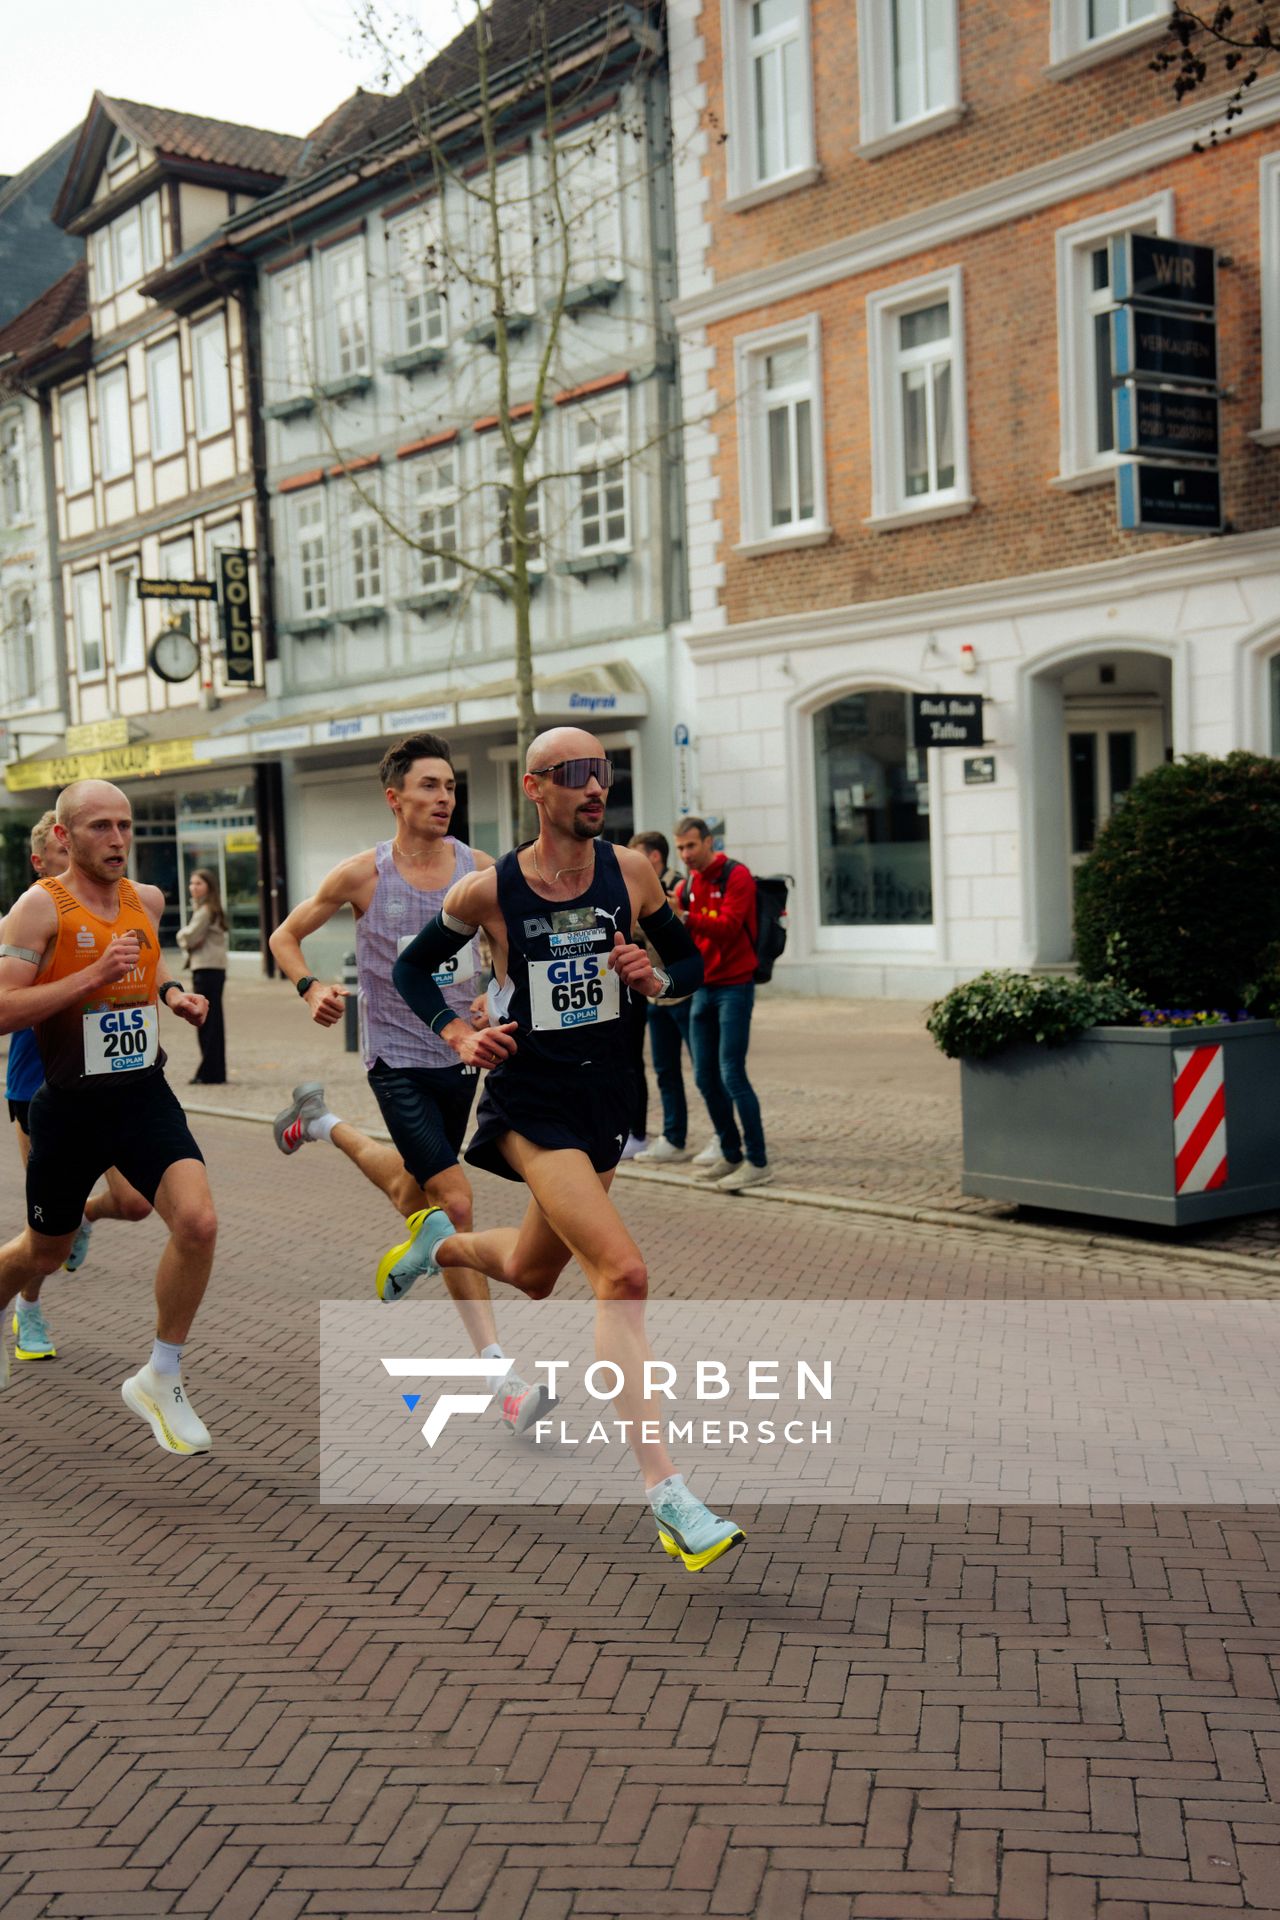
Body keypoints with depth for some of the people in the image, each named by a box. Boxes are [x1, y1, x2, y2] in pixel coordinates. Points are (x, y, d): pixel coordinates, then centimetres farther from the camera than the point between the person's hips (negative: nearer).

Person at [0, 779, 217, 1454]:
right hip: (69, 1105, -3)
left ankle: (159, 1380, 2)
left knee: (198, 1223, -17)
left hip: (144, 1095, 4)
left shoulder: (147, 900, 6)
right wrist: (93, 976, -27)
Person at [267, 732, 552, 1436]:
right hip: (398, 1057, -5)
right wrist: (312, 987, -14)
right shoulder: (363, 874, -7)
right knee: (455, 1205, -15)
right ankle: (503, 1380, -13)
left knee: (416, 1196, 22)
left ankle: (326, 1126, 52)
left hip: (462, 1054, 5)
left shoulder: (479, 869, -1)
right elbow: (285, 937, 5)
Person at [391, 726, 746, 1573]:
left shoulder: (631, 871, -1)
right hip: (532, 1100, -5)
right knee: (623, 1275, -22)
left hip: (606, 1097, 5)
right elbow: (411, 969, 6)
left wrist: (655, 978, -12)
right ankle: (666, 1489, -18)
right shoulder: (489, 890, -9)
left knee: (532, 1273, 23)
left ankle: (440, 1244, 57)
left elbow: (691, 963, 10)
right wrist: (460, 1035, -10)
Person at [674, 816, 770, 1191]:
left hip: (734, 987, -7)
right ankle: (730, 1155, 19)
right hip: (703, 989, 7)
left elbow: (727, 927, -22)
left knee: (732, 1074, -10)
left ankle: (758, 1163, -3)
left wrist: (685, 918, -34)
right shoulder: (686, 886, 14)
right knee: (706, 1078, 7)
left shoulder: (736, 876, -8)